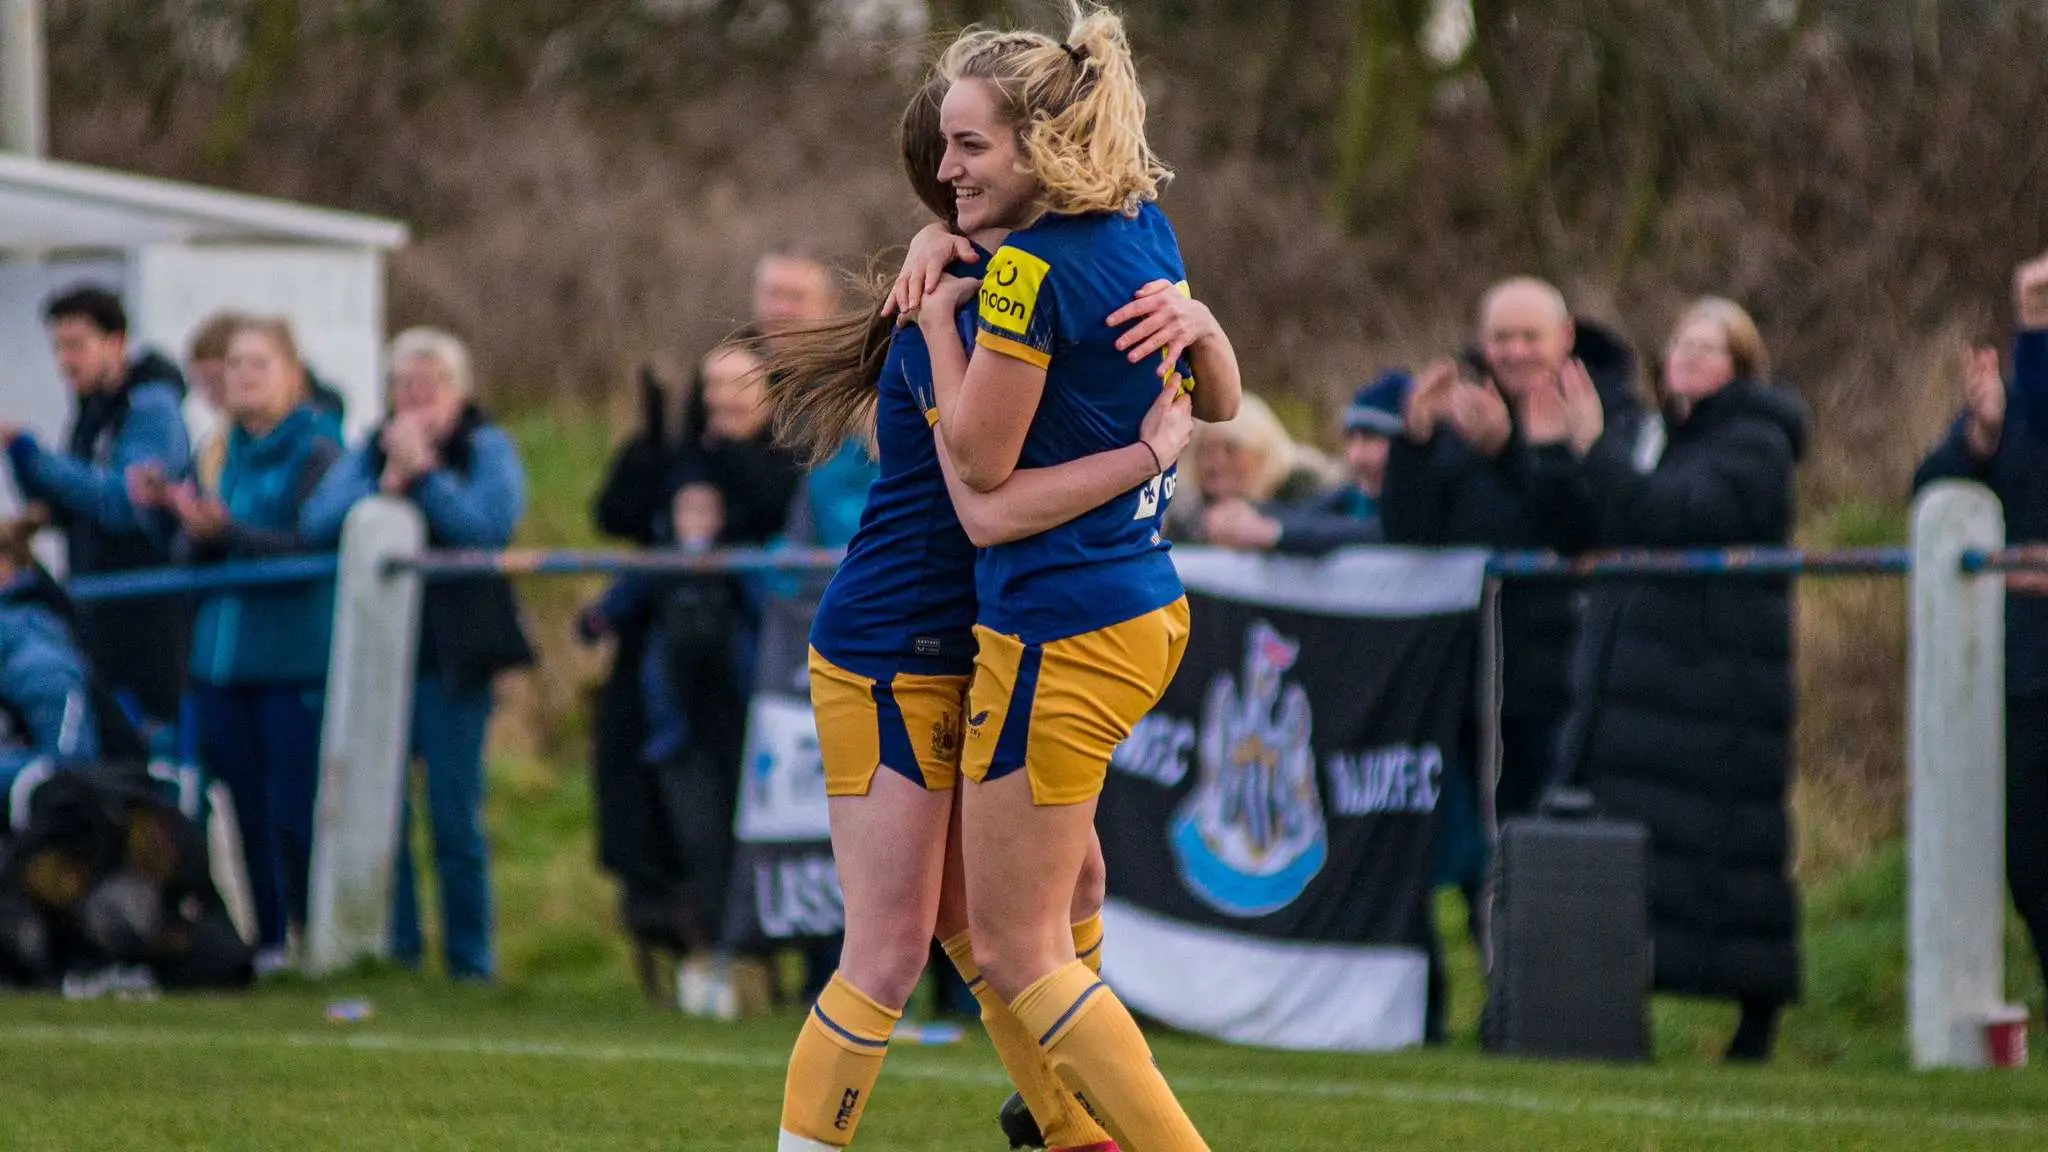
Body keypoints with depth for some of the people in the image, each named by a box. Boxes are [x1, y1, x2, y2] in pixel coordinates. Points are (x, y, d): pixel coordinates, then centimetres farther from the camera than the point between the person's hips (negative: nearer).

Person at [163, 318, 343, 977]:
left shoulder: (317, 452, -5)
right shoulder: (232, 455, 15)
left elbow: (312, 547, -15)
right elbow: (192, 555, 14)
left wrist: (227, 532, -23)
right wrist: (197, 531, -8)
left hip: (296, 659, -7)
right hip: (224, 659, 7)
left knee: (295, 814, -9)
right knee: (248, 811, 8)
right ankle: (269, 941, 16)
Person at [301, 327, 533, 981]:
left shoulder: (487, 450, 3)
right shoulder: (371, 451, 12)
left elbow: (489, 523, -15)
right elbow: (316, 524, -1)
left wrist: (424, 475, -16)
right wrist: (385, 486, -12)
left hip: (451, 656, -4)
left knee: (455, 816, -2)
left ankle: (470, 959, 5)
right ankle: (394, 948, 11)